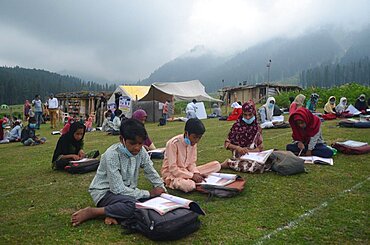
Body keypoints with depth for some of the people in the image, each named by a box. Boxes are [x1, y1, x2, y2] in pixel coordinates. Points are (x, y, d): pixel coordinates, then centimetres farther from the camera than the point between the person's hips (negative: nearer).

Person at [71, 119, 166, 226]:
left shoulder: (141, 151, -7)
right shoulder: (112, 155, -24)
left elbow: (152, 174, 2)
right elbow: (118, 189, -26)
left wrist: (162, 191, -11)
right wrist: (148, 193, -23)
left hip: (127, 191, 6)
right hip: (105, 192, -6)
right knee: (133, 204, -35)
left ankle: (114, 214, -14)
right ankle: (90, 212, -15)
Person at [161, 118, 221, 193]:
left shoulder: (193, 143, 0)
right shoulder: (173, 143, -21)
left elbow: (192, 163, 6)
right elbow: (172, 169, -22)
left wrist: (196, 173, -15)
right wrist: (192, 176, -25)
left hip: (187, 171, 7)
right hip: (172, 174, -7)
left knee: (216, 165, -7)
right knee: (189, 186, -41)